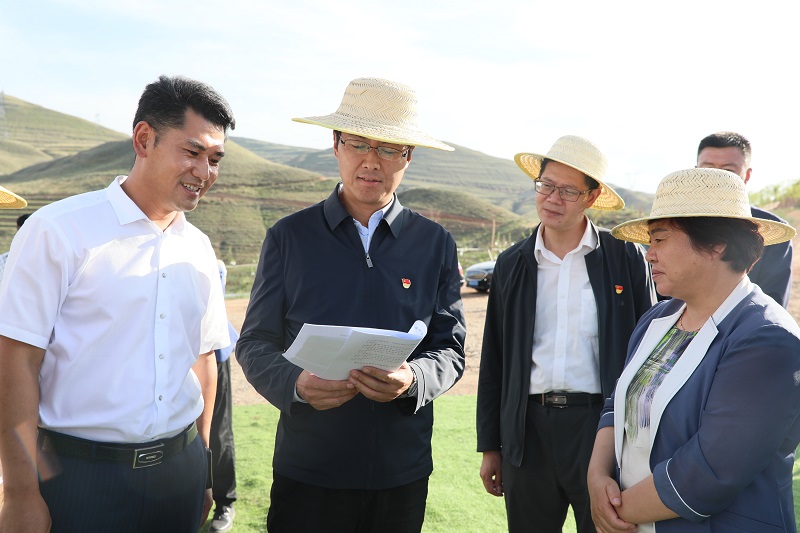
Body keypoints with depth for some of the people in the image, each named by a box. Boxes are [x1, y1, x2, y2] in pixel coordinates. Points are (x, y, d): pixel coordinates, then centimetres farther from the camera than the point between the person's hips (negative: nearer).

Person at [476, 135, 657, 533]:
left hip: (601, 425, -2)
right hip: (528, 429, 3)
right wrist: (490, 446, 9)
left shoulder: (626, 258, -1)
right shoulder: (511, 264, 6)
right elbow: (493, 362, 9)